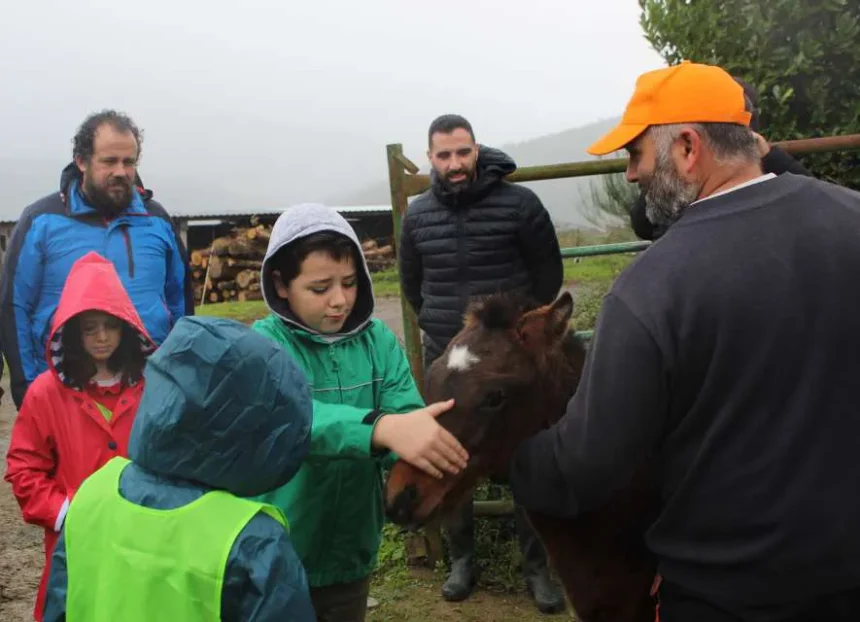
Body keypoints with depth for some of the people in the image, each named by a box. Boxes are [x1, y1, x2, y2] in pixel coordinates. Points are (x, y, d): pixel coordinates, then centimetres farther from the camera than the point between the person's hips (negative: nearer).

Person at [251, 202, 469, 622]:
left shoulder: (379, 341, -4)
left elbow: (408, 419, -14)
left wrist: (433, 440, -39)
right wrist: (383, 428, -52)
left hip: (353, 553, 4)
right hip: (278, 560, -3)